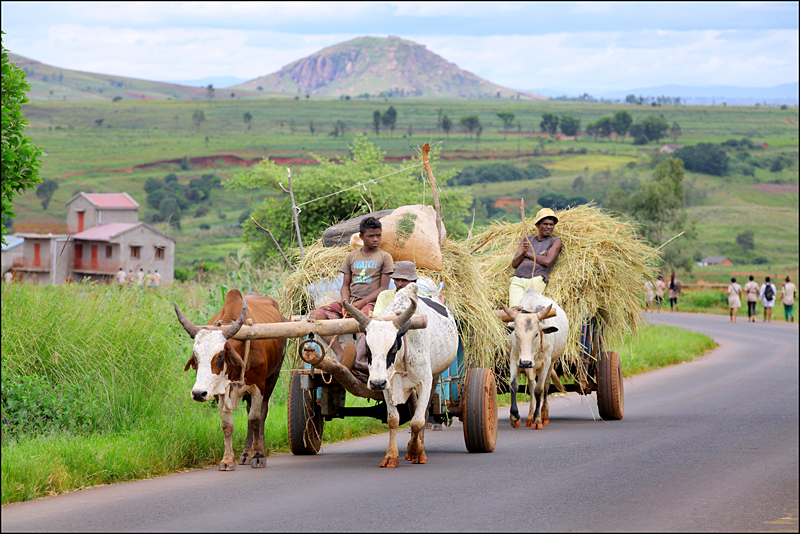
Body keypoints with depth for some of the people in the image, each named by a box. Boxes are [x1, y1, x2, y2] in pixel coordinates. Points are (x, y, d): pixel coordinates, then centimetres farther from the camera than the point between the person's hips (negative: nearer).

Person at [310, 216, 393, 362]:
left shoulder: (384, 257, 7)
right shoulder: (351, 257, 18)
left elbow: (383, 287, 0)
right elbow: (345, 285, 15)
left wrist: (362, 303, -13)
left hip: (371, 302, -5)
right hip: (351, 300, 5)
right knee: (316, 315, -20)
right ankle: (340, 354, -30)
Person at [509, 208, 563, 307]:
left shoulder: (555, 242, 15)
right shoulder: (527, 239, 26)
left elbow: (547, 261, -4)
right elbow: (514, 264, 16)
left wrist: (528, 254, 7)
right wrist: (523, 252, -5)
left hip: (536, 280, -3)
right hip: (517, 280, 3)